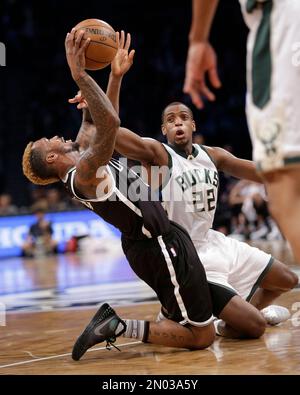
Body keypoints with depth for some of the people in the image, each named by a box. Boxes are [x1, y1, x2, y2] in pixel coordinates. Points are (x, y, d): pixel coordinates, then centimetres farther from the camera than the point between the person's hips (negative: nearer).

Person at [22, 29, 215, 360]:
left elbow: (102, 124, 20)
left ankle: (116, 316, 18)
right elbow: (110, 124, -34)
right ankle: (119, 327, -8)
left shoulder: (83, 154, 9)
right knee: (201, 337, -7)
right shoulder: (82, 175, -19)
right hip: (160, 248, -10)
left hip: (154, 243, 10)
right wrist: (79, 75, -35)